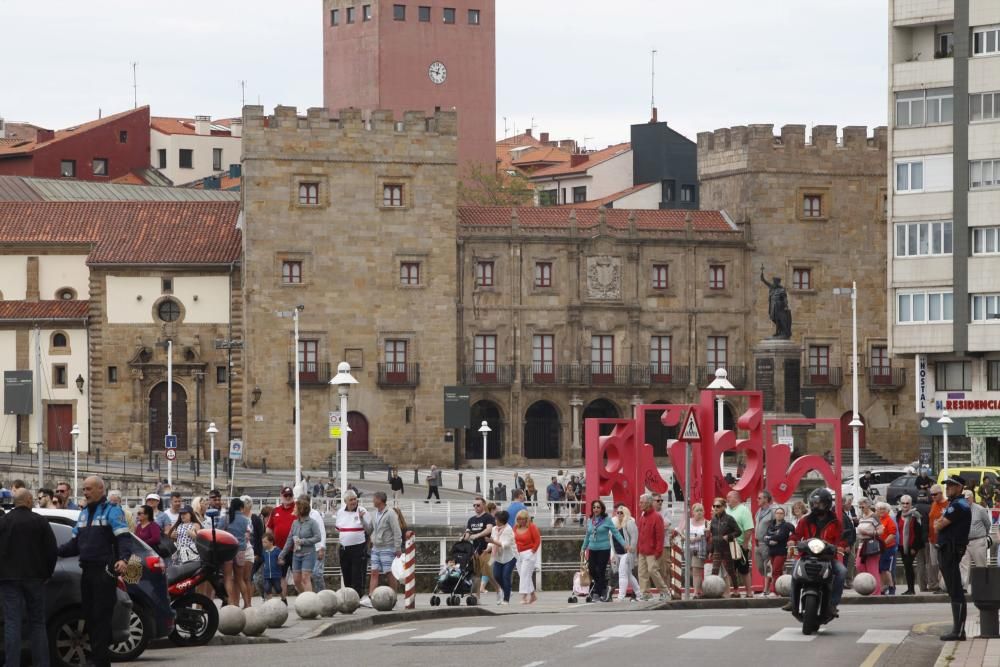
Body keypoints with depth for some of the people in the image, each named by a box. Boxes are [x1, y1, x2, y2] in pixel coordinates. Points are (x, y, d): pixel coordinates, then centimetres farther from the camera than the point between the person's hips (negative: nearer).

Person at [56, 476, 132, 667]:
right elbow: (75, 544, 22)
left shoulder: (112, 511, -3)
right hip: (87, 571, 8)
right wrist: (56, 551, 6)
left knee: (101, 616, -10)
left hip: (104, 572, -8)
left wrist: (123, 559, -32)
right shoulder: (84, 513, 21)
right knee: (89, 616, 8)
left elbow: (124, 538, -14)